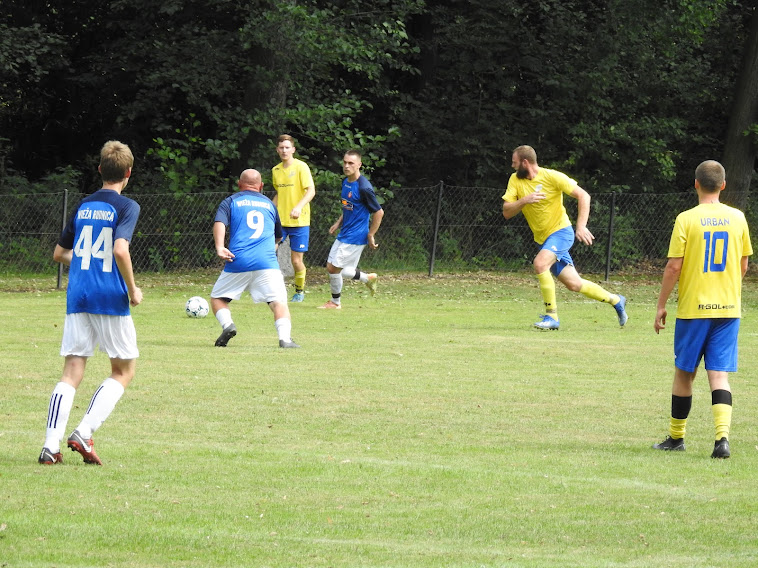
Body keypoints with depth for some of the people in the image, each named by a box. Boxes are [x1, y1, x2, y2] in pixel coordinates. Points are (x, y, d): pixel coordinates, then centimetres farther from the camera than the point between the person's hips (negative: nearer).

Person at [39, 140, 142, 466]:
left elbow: (59, 253, 19)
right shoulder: (126, 207, -5)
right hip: (110, 298, -5)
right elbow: (120, 249, -20)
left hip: (77, 297, 5)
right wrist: (133, 289, -8)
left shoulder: (83, 206, 13)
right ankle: (84, 433, -7)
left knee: (72, 373, 4)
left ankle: (51, 445, -10)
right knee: (124, 371, 9)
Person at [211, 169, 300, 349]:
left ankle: (227, 324, -12)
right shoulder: (269, 204, 23)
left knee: (217, 298, 15)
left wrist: (219, 247, -14)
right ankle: (285, 338, -27)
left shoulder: (231, 201, 15)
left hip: (238, 262, -1)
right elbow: (279, 236, 34)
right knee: (279, 302, -4)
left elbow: (219, 223, -5)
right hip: (267, 262, 1)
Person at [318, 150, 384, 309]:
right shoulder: (346, 182, 7)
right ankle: (367, 278, 27)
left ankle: (335, 302, 14)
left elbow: (379, 212, -17)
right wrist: (338, 223, 14)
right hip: (344, 234, 9)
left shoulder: (364, 187, -21)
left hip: (355, 236, -9)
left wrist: (370, 235, -13)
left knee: (333, 268, -6)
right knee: (332, 268, 9)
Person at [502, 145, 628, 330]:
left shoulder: (551, 177, -15)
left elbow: (583, 196, -13)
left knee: (540, 263, -31)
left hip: (561, 231, -6)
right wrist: (524, 200, -27)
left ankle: (551, 316, -21)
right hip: (542, 238, 6)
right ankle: (615, 300, 28)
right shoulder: (515, 180, -1)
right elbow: (507, 212, -8)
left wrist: (581, 226, -21)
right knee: (574, 284, 7)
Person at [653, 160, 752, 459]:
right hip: (729, 308, 3)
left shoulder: (687, 219, -8)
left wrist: (661, 305, 0)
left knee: (684, 373, 12)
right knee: (719, 375, 0)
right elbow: (743, 265, 11)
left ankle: (676, 437, 23)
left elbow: (673, 267, -9)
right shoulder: (737, 218, 3)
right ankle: (723, 436, -19)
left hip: (693, 308, -2)